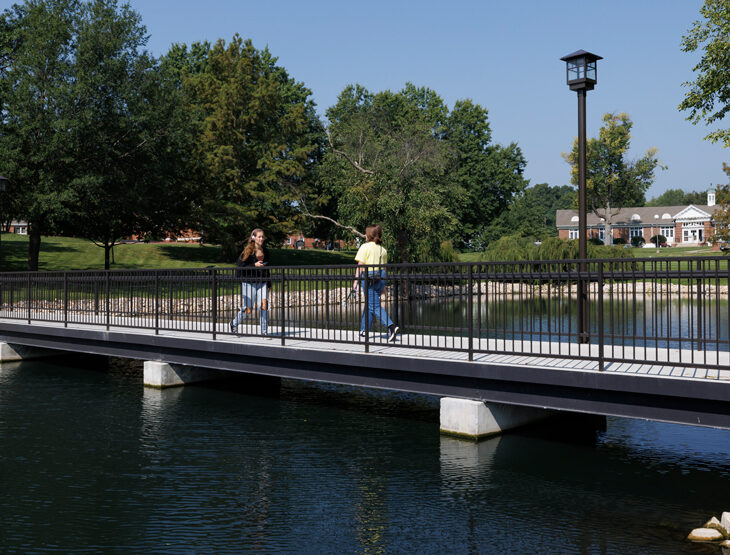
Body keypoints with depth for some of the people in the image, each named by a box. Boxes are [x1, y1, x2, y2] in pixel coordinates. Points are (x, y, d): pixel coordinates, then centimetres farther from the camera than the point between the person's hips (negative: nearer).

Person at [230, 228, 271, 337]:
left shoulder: (265, 251, 9)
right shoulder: (248, 251, -7)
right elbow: (239, 266, -13)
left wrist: (269, 283, 18)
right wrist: (254, 265, -22)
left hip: (262, 282, 4)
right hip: (249, 283, -4)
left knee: (264, 304, -15)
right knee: (248, 310, 2)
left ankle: (264, 331, -6)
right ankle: (234, 323, 30)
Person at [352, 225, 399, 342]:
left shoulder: (365, 247, -6)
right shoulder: (382, 249, 12)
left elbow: (360, 266, -10)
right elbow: (384, 267, 14)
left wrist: (356, 281, -7)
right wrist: (383, 285, 18)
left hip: (369, 276, -7)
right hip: (381, 277, 7)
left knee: (374, 306, -8)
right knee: (369, 304, 18)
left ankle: (391, 326, -24)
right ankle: (364, 330, 24)